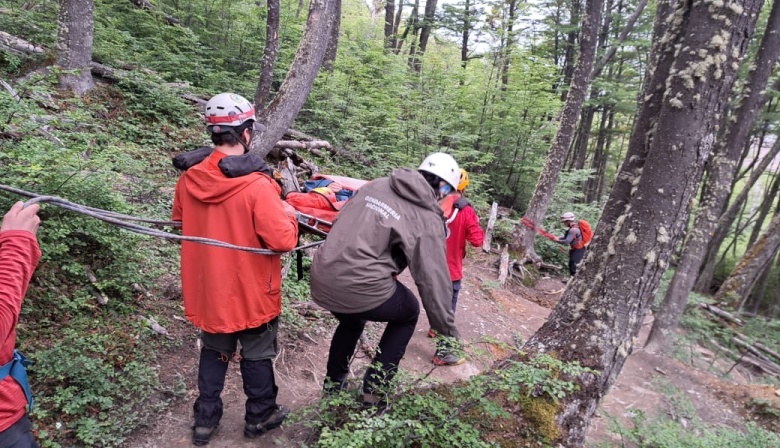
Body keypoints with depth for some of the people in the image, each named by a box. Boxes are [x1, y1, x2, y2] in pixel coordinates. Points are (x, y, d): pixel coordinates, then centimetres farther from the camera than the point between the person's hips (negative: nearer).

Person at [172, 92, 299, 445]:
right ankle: (260, 416, 36)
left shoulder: (188, 180, -7)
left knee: (213, 352, 24)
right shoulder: (256, 185, -26)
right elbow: (283, 241, -26)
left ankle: (205, 420, 37)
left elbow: (180, 224, 10)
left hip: (207, 289, 5)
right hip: (251, 291, -5)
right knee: (257, 356, 17)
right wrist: (288, 216, -7)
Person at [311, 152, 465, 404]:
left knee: (351, 320, 37)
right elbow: (434, 279, -7)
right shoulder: (428, 219, -4)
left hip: (321, 278, 6)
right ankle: (373, 392, 24)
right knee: (408, 314, 24)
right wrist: (449, 336, 1)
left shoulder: (376, 185, 12)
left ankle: (333, 385, 49)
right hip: (362, 287, -6)